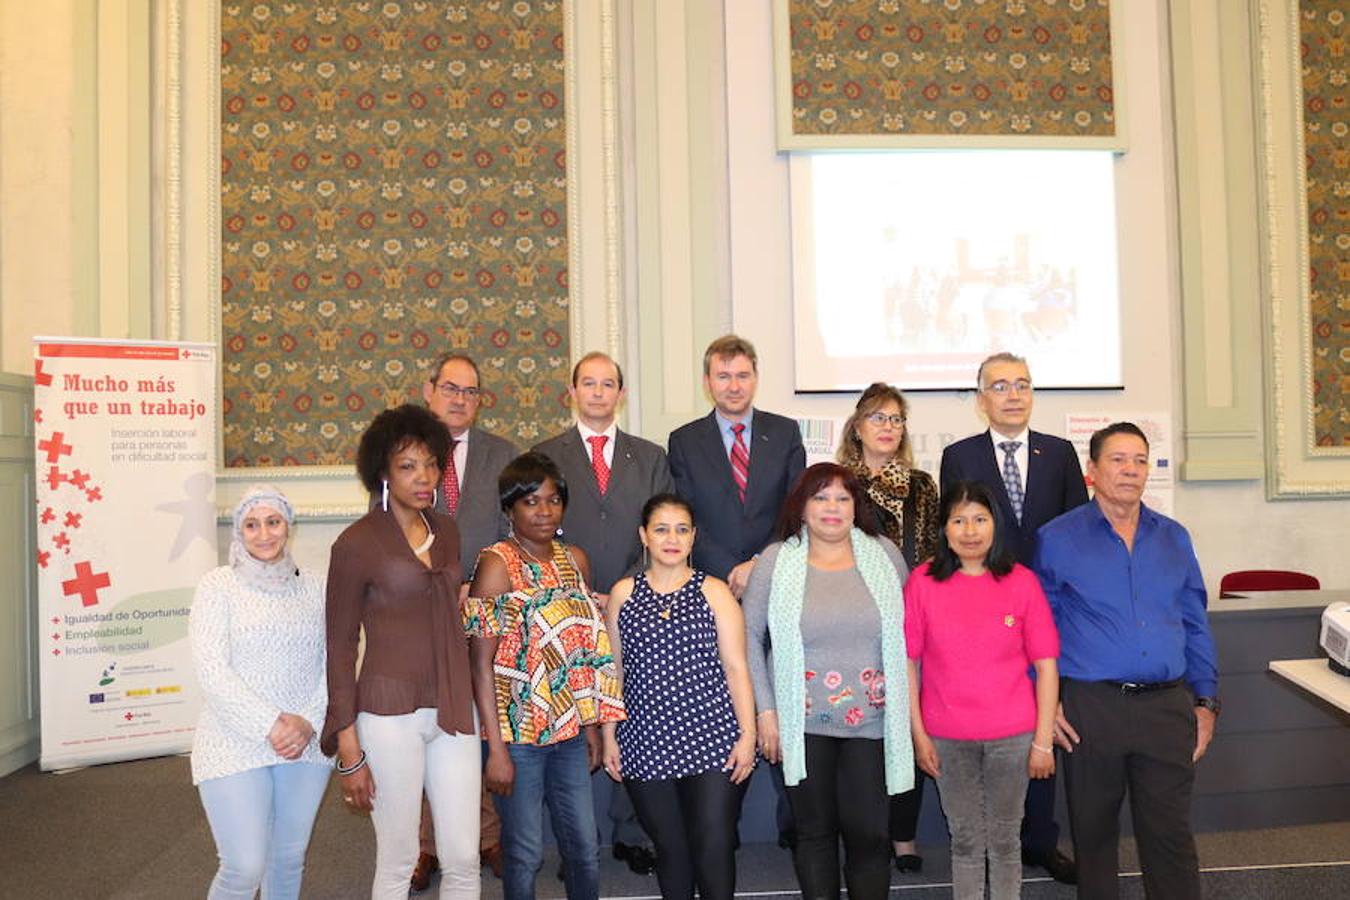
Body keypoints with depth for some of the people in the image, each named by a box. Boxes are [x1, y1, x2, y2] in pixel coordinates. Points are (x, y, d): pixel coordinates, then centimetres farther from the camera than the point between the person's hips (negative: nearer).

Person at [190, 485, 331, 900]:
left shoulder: (313, 586, 7)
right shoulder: (218, 585, -3)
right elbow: (211, 671, -10)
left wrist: (309, 722, -11)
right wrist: (270, 726, -16)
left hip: (306, 745, 3)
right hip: (235, 745, -3)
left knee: (289, 861, 12)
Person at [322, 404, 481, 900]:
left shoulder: (446, 531, 9)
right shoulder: (357, 543, -8)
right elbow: (340, 646, -5)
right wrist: (348, 751, -7)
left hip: (453, 710, 5)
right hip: (390, 713, -5)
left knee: (464, 859, 8)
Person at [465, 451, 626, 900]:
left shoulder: (575, 560, 5)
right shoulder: (497, 564, -12)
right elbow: (483, 665, -13)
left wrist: (592, 724, 11)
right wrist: (496, 749, -15)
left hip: (570, 729, 5)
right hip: (519, 732, -5)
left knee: (585, 848, 12)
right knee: (526, 854, 8)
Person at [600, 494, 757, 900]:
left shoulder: (714, 592, 3)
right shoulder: (623, 594, 7)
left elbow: (736, 667, 1)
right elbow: (613, 669, 10)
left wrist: (748, 734, -5)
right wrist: (609, 736, 8)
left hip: (712, 740, -2)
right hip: (646, 744, 2)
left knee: (714, 848, -5)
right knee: (670, 849, 10)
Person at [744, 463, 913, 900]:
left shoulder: (885, 554, 2)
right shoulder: (775, 560, -1)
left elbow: (907, 633, 7)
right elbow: (750, 635, 1)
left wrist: (907, 708, 4)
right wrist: (766, 710, -3)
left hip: (871, 721, 1)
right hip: (802, 723, 0)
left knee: (869, 833, 5)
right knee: (814, 831, 11)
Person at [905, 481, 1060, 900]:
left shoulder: (1022, 582, -4)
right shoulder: (922, 582, -5)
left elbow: (1046, 665, -2)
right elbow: (908, 662, -2)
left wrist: (1043, 740, -4)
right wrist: (918, 734, -4)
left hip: (1013, 735, 0)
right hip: (948, 737, 0)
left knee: (1005, 837, 14)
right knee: (965, 838, 13)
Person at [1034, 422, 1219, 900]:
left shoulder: (1174, 537, 10)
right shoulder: (1057, 538, -1)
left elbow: (1196, 626, 13)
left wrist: (1206, 702, 7)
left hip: (1168, 706, 2)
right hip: (1090, 707, -2)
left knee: (1171, 835, 5)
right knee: (1093, 832, 10)